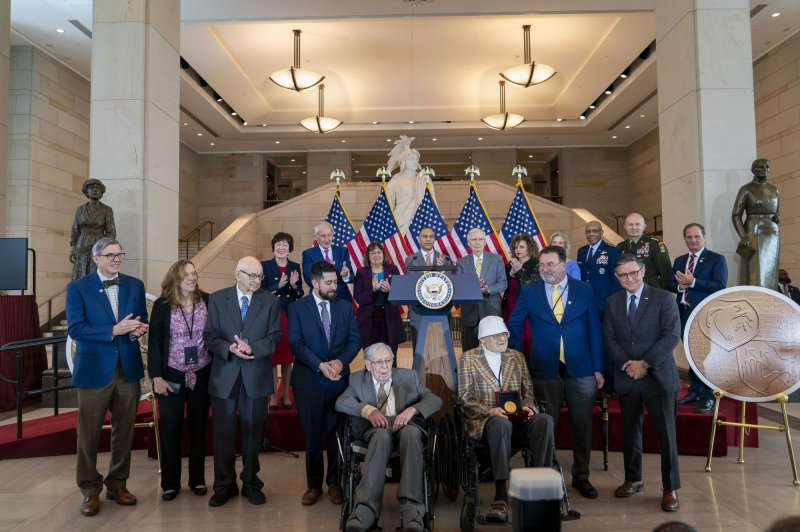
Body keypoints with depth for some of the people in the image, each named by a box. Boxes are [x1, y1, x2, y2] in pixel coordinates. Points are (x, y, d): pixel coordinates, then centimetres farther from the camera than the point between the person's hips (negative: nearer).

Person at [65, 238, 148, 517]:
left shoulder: (135, 285, 7)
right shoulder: (77, 287, -4)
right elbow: (75, 329, -12)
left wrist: (139, 328, -12)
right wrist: (114, 330, -22)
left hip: (128, 368, 3)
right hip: (94, 369, -3)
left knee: (124, 431, 12)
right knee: (88, 434, 5)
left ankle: (117, 484, 28)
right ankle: (90, 490, 22)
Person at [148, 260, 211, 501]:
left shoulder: (207, 301, -2)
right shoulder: (162, 305, -4)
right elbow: (154, 342, -4)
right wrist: (156, 376, -10)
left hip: (201, 376, 1)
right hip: (172, 376, -1)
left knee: (198, 428, 11)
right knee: (171, 429, 7)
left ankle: (198, 479, 24)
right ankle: (170, 482, 20)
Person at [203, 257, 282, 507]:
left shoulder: (271, 301, 2)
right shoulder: (217, 299, 3)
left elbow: (274, 337, -3)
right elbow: (209, 335, -1)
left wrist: (252, 348, -20)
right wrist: (229, 348, -20)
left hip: (256, 375, 0)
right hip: (224, 374, 0)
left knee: (253, 432, 9)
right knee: (223, 433, 8)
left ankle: (251, 484, 24)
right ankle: (224, 485, 23)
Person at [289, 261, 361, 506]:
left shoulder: (345, 306, 8)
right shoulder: (297, 308, 0)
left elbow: (355, 340, 4)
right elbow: (296, 343, -8)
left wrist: (340, 361, -13)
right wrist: (320, 365, -18)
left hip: (339, 380, 2)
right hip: (309, 382, -2)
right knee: (312, 436, 7)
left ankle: (334, 483, 22)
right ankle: (314, 484, 22)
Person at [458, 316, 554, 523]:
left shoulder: (517, 357, 16)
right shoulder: (468, 359, 4)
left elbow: (528, 392, 15)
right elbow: (465, 398, -2)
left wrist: (528, 406, -9)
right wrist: (489, 410, -19)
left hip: (516, 420, 4)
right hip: (485, 421, -3)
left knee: (545, 420, -28)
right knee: (501, 423, -39)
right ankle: (501, 497, -40)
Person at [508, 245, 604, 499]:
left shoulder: (584, 291, 2)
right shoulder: (529, 292, 1)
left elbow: (595, 330, 3)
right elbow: (514, 325, 9)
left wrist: (598, 368, 0)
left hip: (580, 370, 1)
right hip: (545, 371, 0)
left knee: (582, 425, 9)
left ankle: (581, 476, 26)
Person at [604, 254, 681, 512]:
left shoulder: (663, 298, -4)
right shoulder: (612, 303, 8)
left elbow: (672, 335, -11)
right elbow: (609, 338, 5)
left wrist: (645, 363, -16)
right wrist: (625, 364, -11)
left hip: (658, 376, -3)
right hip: (626, 377, 4)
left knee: (666, 434, 0)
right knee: (630, 431, 13)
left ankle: (671, 488, 13)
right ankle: (633, 479, 29)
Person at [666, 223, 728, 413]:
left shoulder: (716, 259, -4)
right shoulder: (679, 260, 14)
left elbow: (720, 286, -16)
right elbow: (669, 284, 10)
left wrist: (692, 282, -22)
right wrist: (680, 286, -12)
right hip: (684, 314, 6)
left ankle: (708, 397, 8)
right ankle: (695, 391, 27)